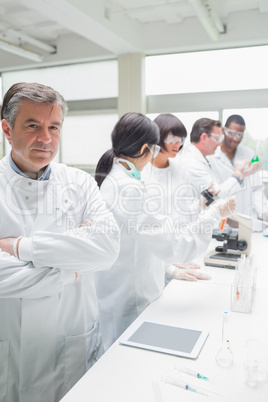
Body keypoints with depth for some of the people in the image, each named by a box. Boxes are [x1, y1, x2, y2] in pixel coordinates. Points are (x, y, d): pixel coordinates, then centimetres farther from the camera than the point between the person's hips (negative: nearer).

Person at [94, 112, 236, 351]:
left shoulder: (111, 179, 5)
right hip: (128, 306, -9)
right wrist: (215, 213, -13)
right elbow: (175, 246, -26)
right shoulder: (129, 189, -26)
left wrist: (172, 271, 17)